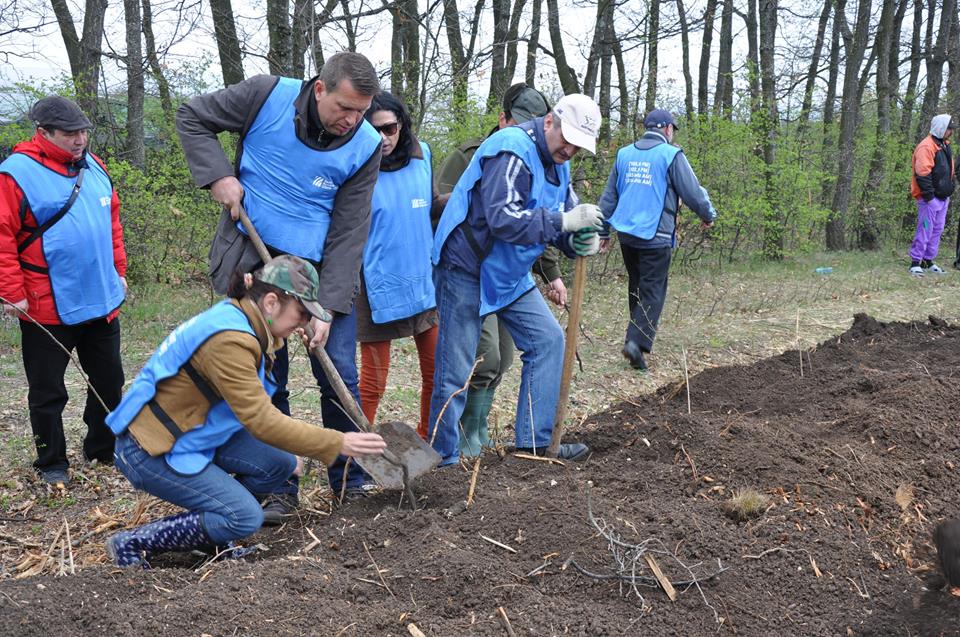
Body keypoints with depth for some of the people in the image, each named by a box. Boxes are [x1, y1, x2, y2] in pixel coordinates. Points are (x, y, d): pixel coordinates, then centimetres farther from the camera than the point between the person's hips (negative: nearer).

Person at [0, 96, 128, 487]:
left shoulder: (93, 167, 7)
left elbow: (111, 220, 17)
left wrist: (118, 271, 17)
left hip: (102, 301, 6)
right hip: (47, 310, -6)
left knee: (109, 380, 16)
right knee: (47, 391, 8)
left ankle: (103, 448, 34)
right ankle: (52, 463, 24)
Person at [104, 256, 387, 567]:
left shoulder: (237, 315, 3)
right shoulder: (228, 341, -28)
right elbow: (261, 421, -32)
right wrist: (337, 443, -32)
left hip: (195, 432, 10)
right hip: (151, 450, -10)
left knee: (279, 464, 0)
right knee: (245, 518, -15)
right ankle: (132, 544, -5)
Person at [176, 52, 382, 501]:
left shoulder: (366, 146, -8)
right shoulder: (268, 95, -11)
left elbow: (349, 234, -10)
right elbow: (191, 118, 2)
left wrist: (328, 307, -18)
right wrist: (218, 176, -14)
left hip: (322, 266, 1)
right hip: (254, 262, -1)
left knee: (340, 375, 1)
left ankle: (351, 480, 17)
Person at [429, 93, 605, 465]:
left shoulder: (557, 164, 9)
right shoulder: (512, 152, -22)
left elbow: (560, 224, 10)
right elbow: (503, 219, -32)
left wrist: (578, 240, -12)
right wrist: (563, 221, -33)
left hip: (509, 274, 9)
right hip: (466, 269, -9)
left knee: (548, 339, 6)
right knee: (455, 371, -4)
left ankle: (534, 444, 12)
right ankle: (443, 459, 9)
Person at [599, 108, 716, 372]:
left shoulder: (624, 154, 11)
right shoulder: (671, 155, -6)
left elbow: (609, 196, 14)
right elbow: (693, 193, -4)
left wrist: (602, 229, 21)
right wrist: (708, 216, 14)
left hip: (626, 233, 6)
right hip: (655, 236, -6)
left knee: (636, 287, 19)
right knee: (653, 292, -2)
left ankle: (639, 335, 27)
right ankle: (637, 341, -16)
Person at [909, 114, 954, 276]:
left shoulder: (944, 145, 16)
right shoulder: (926, 147, -15)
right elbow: (922, 174, -21)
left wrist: (950, 188, 17)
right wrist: (930, 196, -21)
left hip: (943, 198, 9)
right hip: (930, 199, -9)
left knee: (937, 230, 12)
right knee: (925, 230, -8)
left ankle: (928, 261, 19)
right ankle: (915, 263, -4)